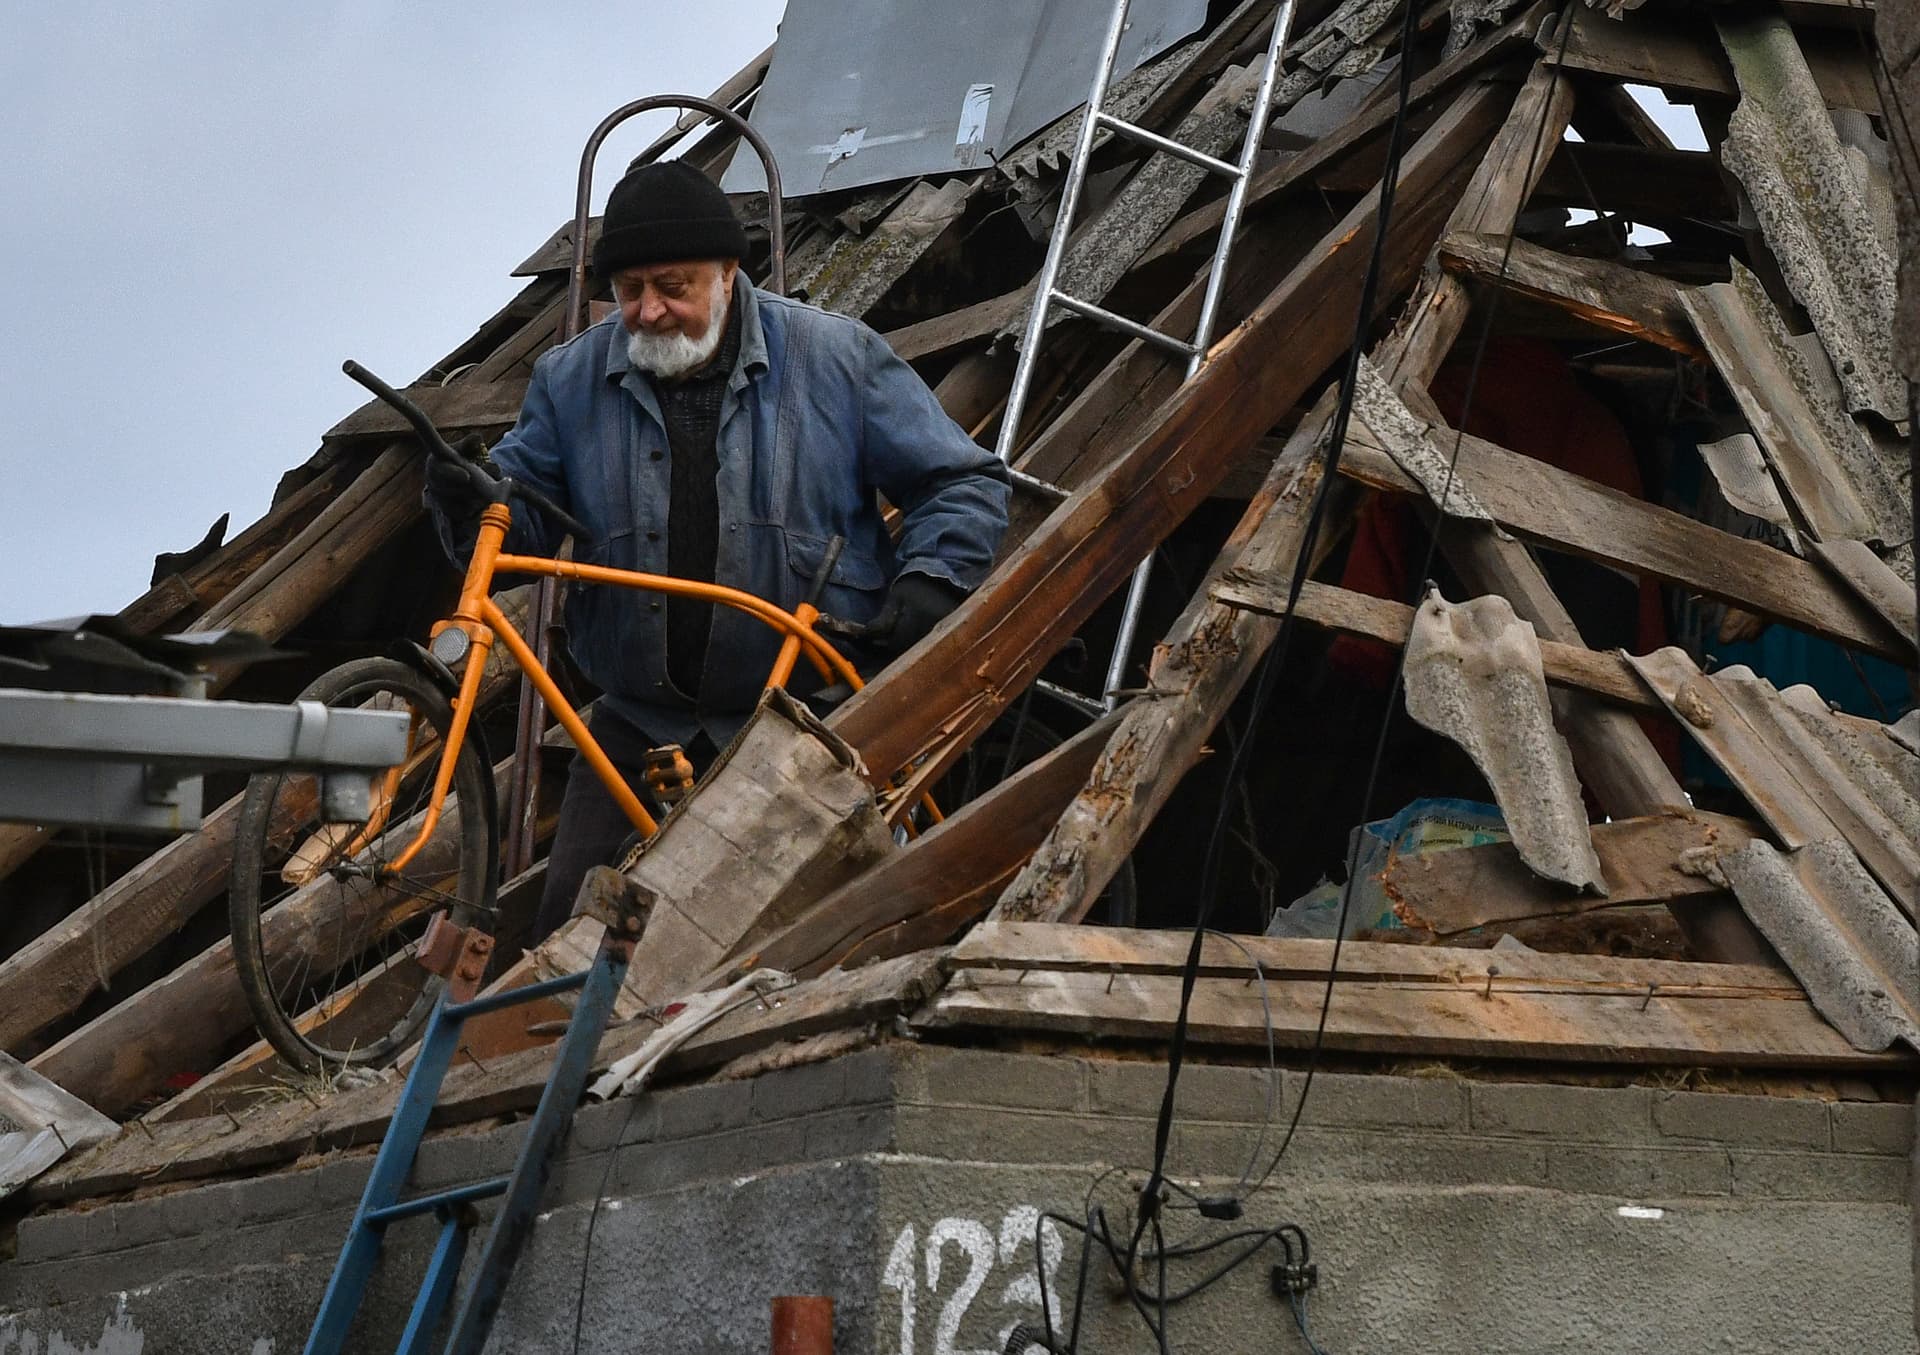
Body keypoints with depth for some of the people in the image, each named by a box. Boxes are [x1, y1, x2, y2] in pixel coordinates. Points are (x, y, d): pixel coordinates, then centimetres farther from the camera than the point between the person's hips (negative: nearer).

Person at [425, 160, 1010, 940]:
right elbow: (526, 521, 5)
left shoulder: (836, 358, -2)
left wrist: (930, 582, -14)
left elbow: (965, 485, 2)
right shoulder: (571, 380, 4)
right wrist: (468, 505, -18)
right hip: (641, 728, 2)